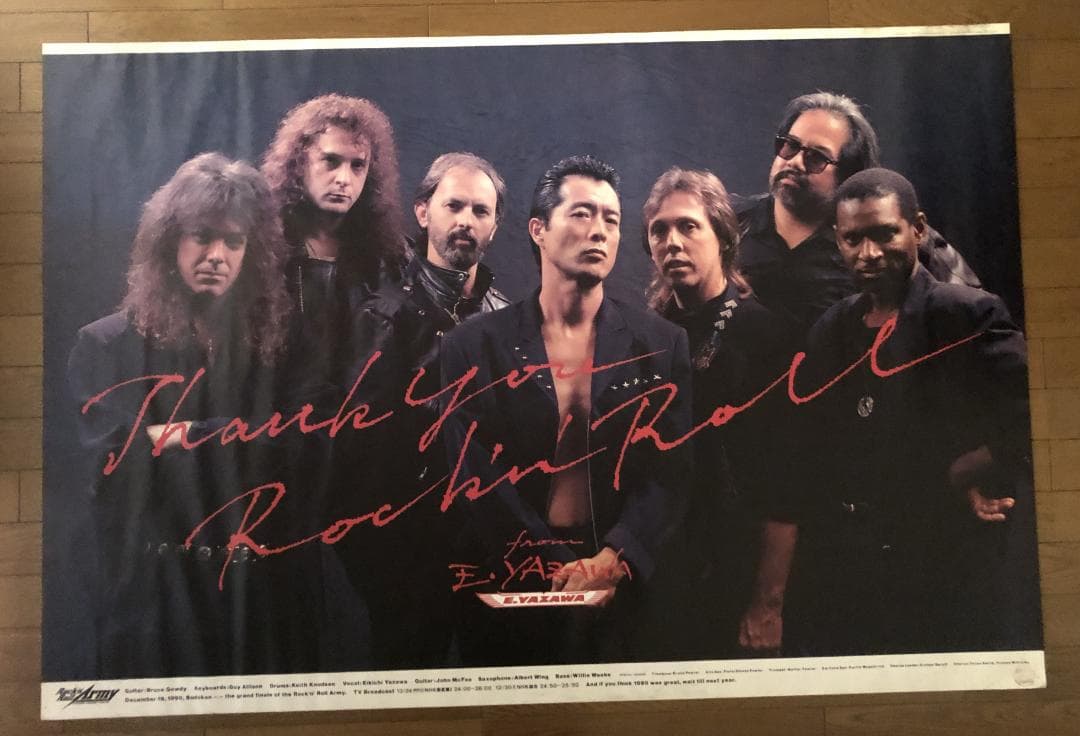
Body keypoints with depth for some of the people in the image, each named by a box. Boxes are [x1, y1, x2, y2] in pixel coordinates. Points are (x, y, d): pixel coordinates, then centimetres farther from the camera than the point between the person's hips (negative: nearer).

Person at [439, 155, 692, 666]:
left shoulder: (661, 345, 2)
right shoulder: (473, 347, -2)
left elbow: (671, 470, -3)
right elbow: (476, 476, -6)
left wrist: (614, 560, -17)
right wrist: (555, 570, -14)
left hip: (625, 590, 1)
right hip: (511, 589, 0)